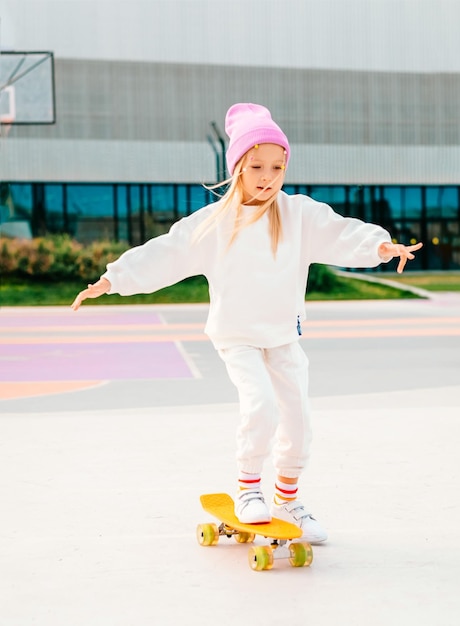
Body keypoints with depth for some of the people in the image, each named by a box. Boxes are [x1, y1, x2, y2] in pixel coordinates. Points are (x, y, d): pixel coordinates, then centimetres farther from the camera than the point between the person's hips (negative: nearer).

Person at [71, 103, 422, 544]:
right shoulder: (213, 223, -6)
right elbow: (164, 254, -5)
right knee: (261, 406, -22)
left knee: (297, 415, 4)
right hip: (237, 336, -3)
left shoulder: (300, 214, -3)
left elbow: (340, 233, -15)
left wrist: (380, 245, -34)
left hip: (284, 334, 3)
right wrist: (110, 280, -9)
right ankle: (247, 488, 1)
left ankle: (287, 499, 25)